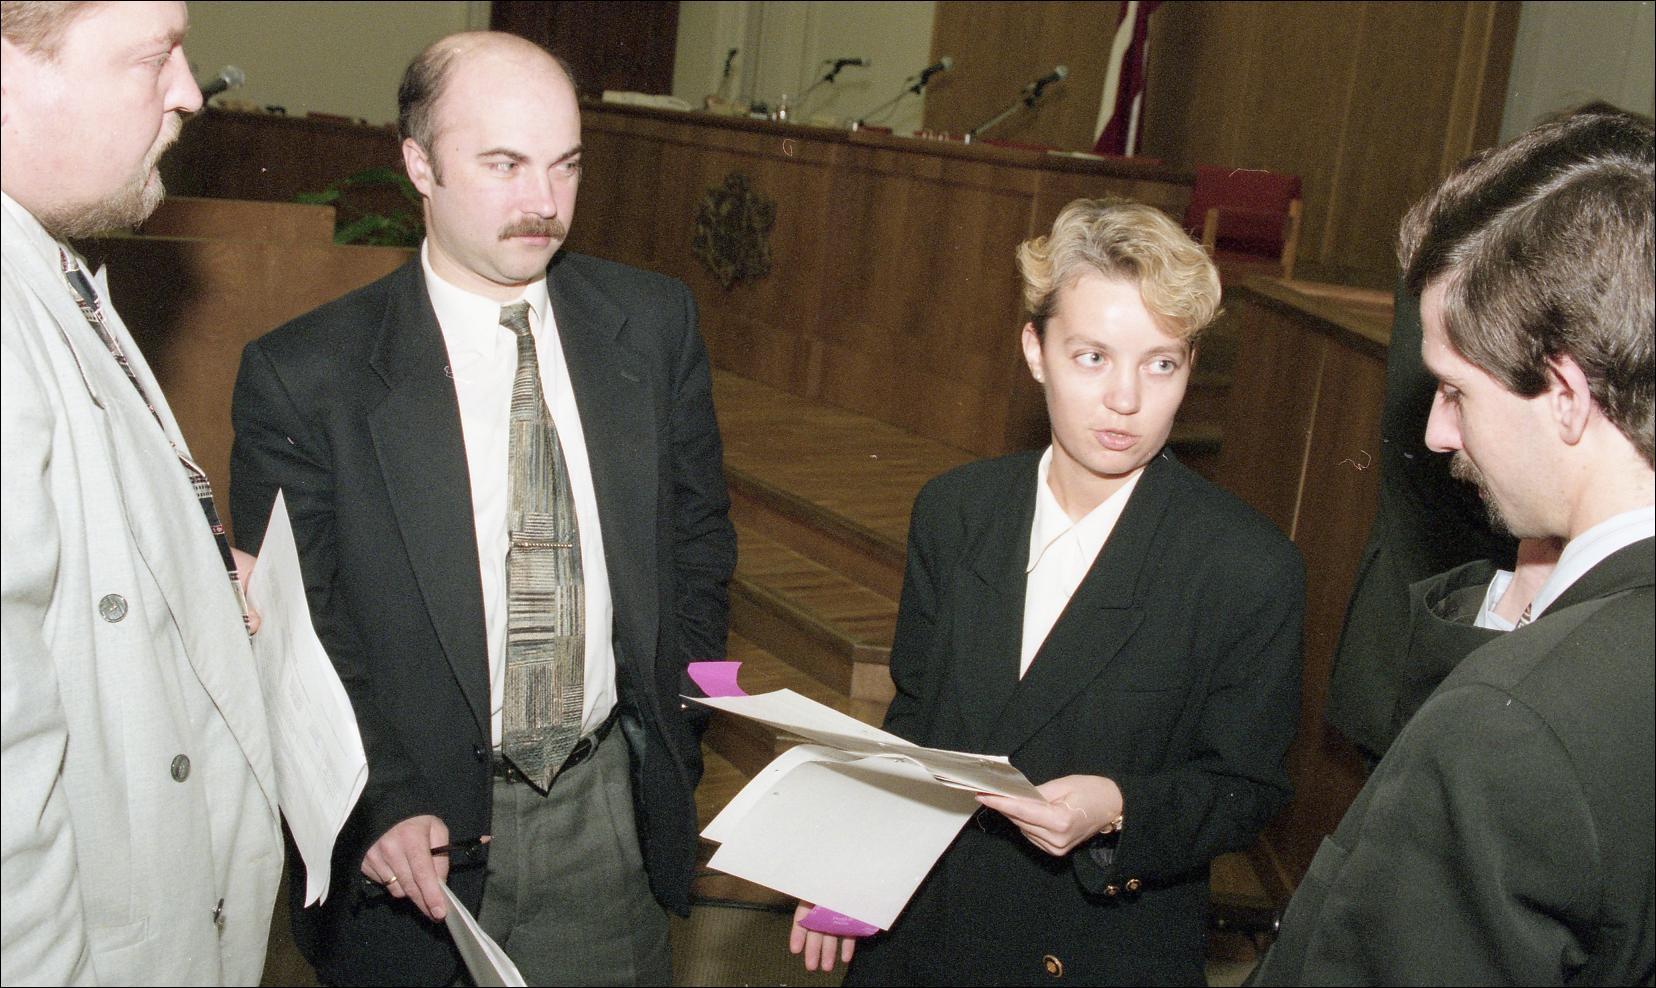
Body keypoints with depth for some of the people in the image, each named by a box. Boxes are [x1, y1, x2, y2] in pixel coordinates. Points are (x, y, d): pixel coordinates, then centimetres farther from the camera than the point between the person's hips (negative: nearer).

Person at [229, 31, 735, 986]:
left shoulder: (655, 324, -2)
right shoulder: (303, 377, -11)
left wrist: (674, 742, 4)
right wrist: (377, 806, -17)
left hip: (612, 806, 3)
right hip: (423, 834, -2)